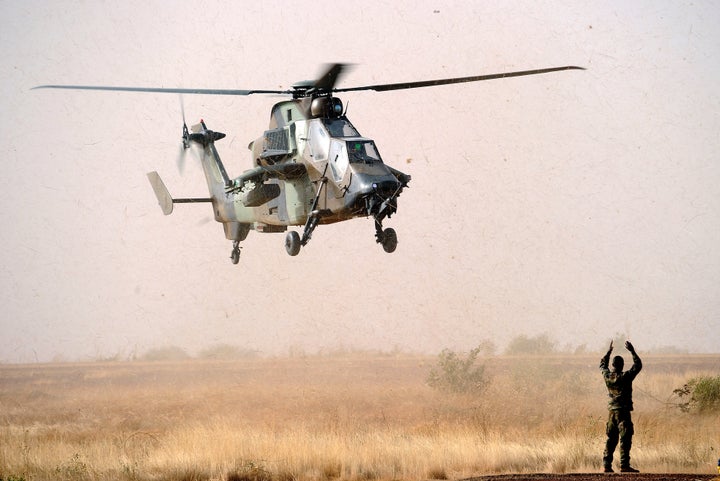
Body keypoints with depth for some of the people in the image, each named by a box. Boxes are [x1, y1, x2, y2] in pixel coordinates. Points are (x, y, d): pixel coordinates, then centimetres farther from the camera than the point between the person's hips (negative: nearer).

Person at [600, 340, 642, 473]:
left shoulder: (607, 376, 3)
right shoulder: (625, 377, -12)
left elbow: (602, 364, 24)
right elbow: (638, 365, -5)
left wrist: (609, 351, 29)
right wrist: (632, 351, 1)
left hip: (611, 411, 6)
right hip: (623, 412, -6)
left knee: (611, 439, 11)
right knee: (625, 438, -6)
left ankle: (607, 465, 9)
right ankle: (624, 465, -12)